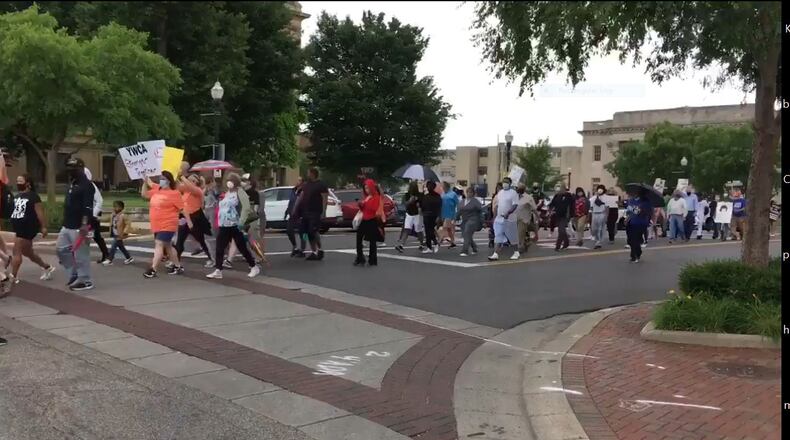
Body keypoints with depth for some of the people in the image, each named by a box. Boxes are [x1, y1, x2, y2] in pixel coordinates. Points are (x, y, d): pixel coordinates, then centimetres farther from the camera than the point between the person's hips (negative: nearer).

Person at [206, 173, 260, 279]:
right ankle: (218, 271, 3)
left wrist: (241, 222, -24)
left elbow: (246, 208, -19)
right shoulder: (226, 193, 17)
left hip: (235, 226, -8)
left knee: (242, 248, 0)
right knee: (219, 248, 0)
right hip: (224, 226, 8)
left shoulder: (239, 192, -8)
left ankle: (254, 267, 13)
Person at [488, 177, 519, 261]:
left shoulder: (513, 193, -7)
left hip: (509, 219, -6)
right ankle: (495, 254, -5)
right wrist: (495, 216, 13)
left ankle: (516, 252, 21)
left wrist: (508, 213, -28)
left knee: (513, 237, 6)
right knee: (497, 237, -2)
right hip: (499, 219, 6)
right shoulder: (500, 193, 13)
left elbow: (515, 205, -15)